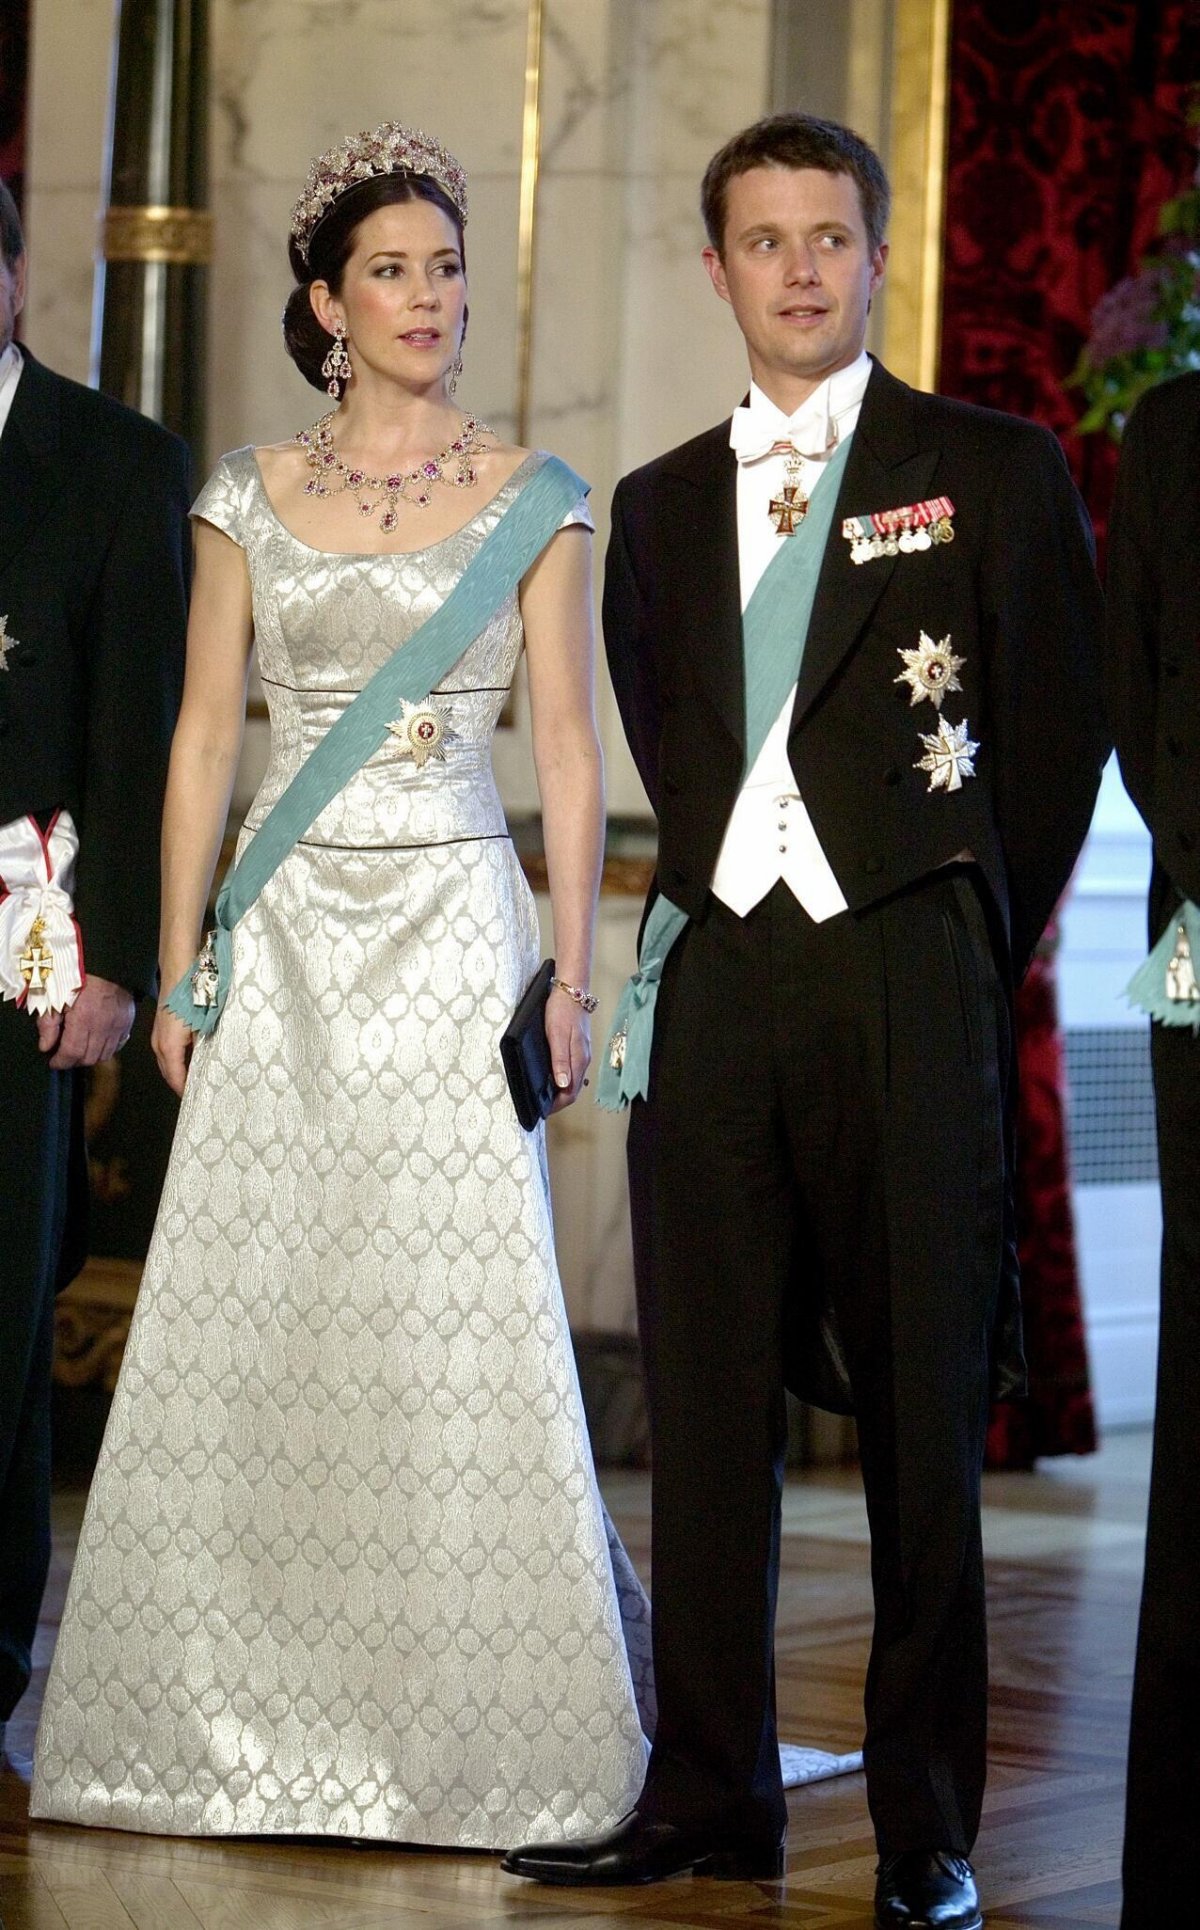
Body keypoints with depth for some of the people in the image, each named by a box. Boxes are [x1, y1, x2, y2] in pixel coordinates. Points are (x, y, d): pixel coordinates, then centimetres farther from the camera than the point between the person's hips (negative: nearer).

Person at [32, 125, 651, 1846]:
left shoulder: (532, 500, 4)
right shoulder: (252, 497, 8)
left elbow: (568, 749, 3)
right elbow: (204, 738, 9)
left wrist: (572, 973, -5)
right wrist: (176, 968, 3)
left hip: (458, 932, -2)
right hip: (286, 941, 2)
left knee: (457, 1324, -6)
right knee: (249, 1329, 0)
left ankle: (469, 1731, 5)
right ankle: (240, 1717, 11)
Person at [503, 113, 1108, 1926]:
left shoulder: (996, 471, 4)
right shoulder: (660, 508, 17)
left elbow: (1058, 730, 5)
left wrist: (971, 950, 5)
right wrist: (711, 913, 11)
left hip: (905, 976, -4)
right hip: (717, 970, 4)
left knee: (922, 1409, -2)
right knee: (709, 1399, 5)